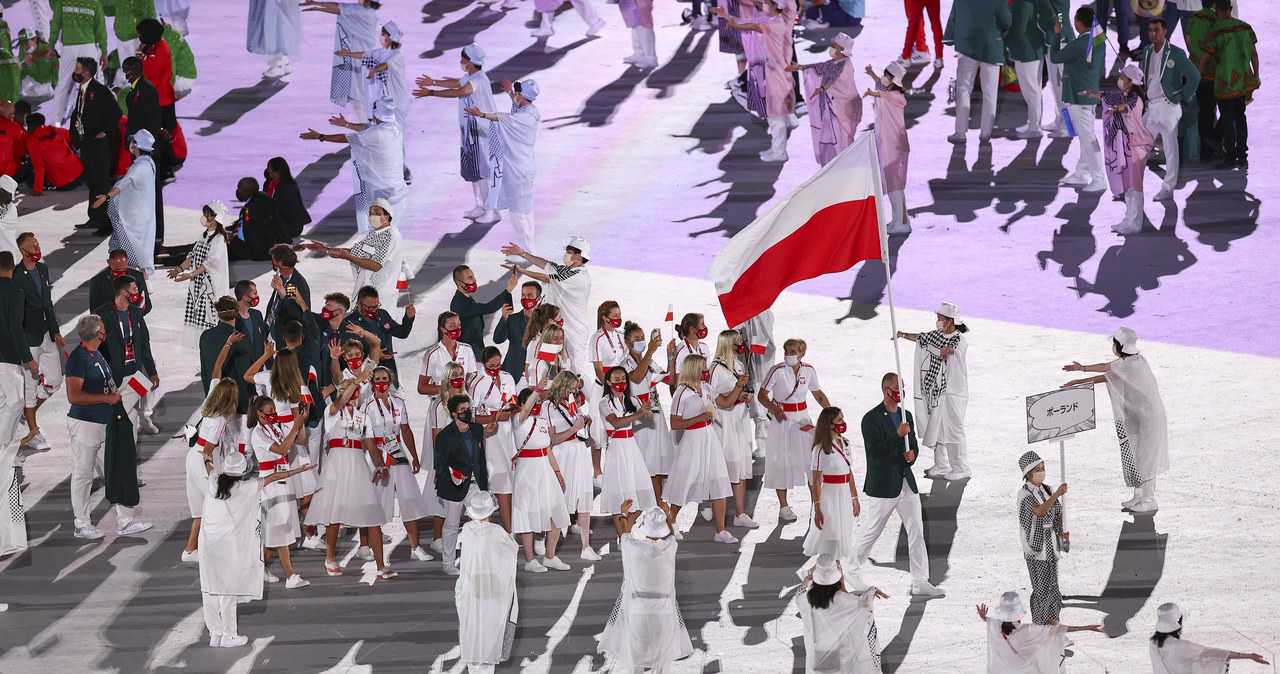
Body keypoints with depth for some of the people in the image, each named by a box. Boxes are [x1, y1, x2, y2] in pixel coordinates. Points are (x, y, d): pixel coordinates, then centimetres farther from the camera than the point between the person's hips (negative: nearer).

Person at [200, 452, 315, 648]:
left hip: (208, 542, 5)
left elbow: (210, 469, 27)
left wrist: (206, 459, 48)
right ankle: (229, 635, 6)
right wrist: (297, 471, 12)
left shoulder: (214, 482, 2)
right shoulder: (246, 488, -9)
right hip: (229, 543, -5)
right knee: (229, 589, 1)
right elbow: (271, 478, 2)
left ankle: (215, 634, 16)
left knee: (211, 590, 9)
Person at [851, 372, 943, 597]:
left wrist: (911, 454, -2)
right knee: (872, 532, 4)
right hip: (882, 484, -6)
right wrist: (898, 435, -24)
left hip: (906, 482, 6)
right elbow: (874, 451, -19)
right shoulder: (872, 419, -10)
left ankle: (920, 582, 2)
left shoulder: (906, 416, 12)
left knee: (916, 532, 0)